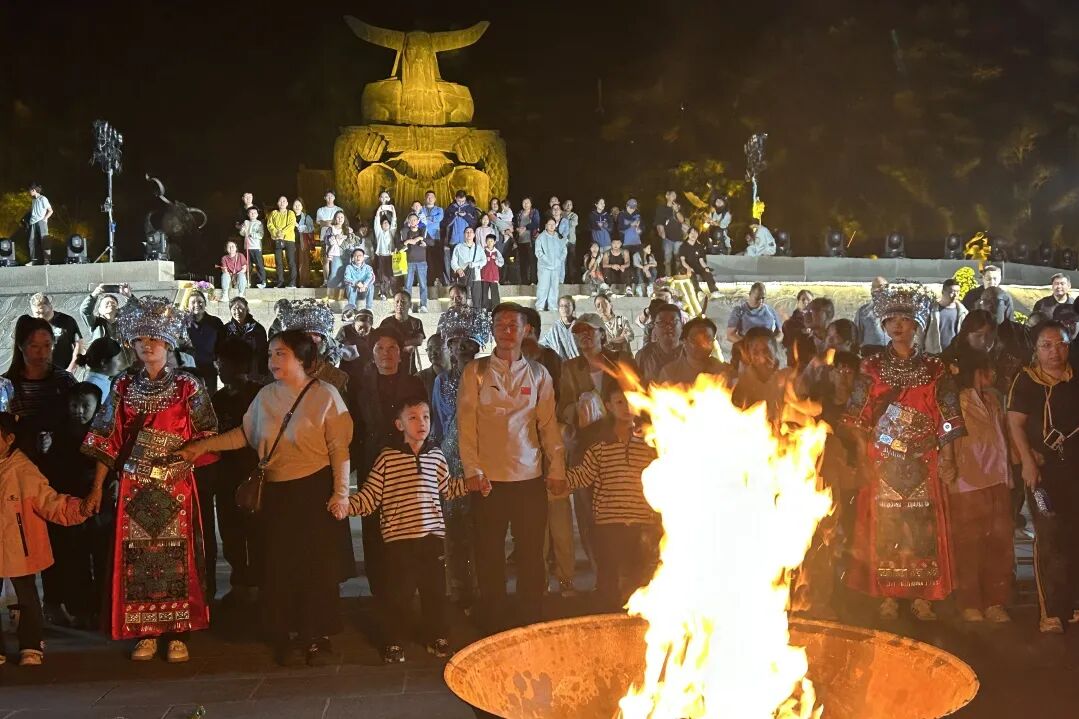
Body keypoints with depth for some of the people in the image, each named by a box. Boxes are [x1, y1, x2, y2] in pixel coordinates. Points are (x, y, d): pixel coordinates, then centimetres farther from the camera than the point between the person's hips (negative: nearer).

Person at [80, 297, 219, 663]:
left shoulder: (187, 386, -1)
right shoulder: (123, 387, 7)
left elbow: (205, 438, 1)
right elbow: (108, 441, 7)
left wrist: (184, 457, -14)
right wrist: (96, 489, 4)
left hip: (175, 487, -2)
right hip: (134, 488, 2)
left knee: (176, 559, 0)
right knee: (136, 560, 3)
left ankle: (177, 633, 9)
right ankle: (145, 633, 14)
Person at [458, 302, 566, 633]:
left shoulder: (538, 374, 8)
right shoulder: (475, 372, 3)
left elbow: (548, 424, 6)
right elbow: (466, 423, 0)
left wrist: (557, 468, -1)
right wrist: (472, 469, -8)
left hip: (530, 477, 1)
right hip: (488, 478, -1)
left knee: (531, 556, 5)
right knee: (489, 557, 6)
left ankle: (531, 625, 17)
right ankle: (493, 627, 18)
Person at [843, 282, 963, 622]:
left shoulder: (934, 369, 5)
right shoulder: (872, 368, 4)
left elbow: (949, 418, 4)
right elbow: (857, 417, 3)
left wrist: (946, 457, -5)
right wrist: (863, 459, -5)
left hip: (922, 464, 0)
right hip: (882, 463, 0)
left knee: (923, 526, -1)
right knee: (884, 527, 0)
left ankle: (921, 596, 8)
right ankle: (887, 597, 9)